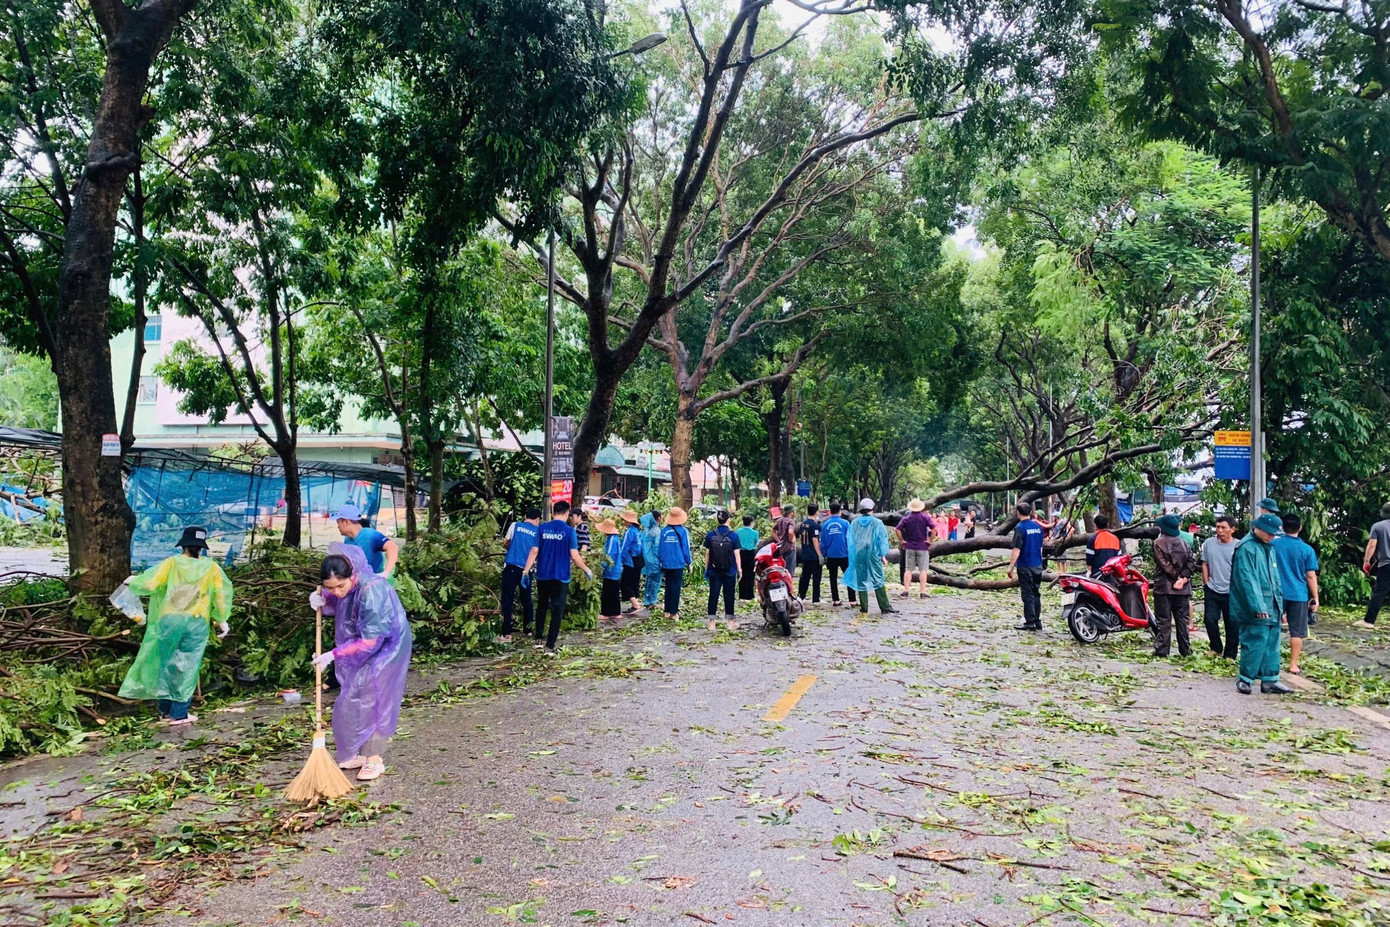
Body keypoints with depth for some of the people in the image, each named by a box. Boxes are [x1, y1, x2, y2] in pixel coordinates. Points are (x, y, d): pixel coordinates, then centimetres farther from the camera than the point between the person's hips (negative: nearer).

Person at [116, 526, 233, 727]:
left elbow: (150, 584, -7)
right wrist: (222, 620, 15)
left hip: (169, 620, 1)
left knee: (166, 664, 15)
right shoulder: (211, 568, 4)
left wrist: (133, 582, 13)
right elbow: (221, 596, 5)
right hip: (197, 623, -1)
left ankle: (165, 709, 25)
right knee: (187, 668, 5)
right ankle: (179, 714, 5)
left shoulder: (171, 563, 1)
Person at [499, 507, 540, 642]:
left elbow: (506, 544, 14)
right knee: (526, 600, 17)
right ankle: (527, 629, 27)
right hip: (526, 570, 1)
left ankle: (507, 634, -5)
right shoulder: (538, 532, 4)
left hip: (510, 567, -1)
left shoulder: (515, 525, 3)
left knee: (507, 600, -1)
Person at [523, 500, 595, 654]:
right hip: (561, 577, -3)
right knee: (557, 611, 3)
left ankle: (538, 639, 25)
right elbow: (574, 556, -10)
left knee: (542, 606, 21)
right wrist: (587, 570, 4)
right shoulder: (569, 531, -9)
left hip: (542, 576, 3)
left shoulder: (542, 528, -1)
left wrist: (526, 571, 2)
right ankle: (550, 645, 0)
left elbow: (534, 552, -3)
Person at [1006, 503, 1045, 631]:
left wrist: (1011, 567, -13)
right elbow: (1041, 547, 16)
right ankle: (1038, 621, 17)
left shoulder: (1020, 528, -14)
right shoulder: (1038, 526, 7)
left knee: (1027, 595, -3)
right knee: (1036, 594, 13)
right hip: (1038, 565, 6)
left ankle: (1030, 622, -2)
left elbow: (1016, 550, -18)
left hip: (1025, 566, -6)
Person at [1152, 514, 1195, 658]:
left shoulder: (1159, 543, -6)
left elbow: (1164, 564, -14)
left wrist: (1176, 577, -7)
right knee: (1182, 620, 10)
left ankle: (1162, 650, 0)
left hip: (1164, 586, -4)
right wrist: (1183, 577, -7)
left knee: (1163, 620, 0)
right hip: (1183, 588, 4)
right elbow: (1192, 562, -1)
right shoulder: (1185, 543, 8)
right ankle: (1185, 650, 13)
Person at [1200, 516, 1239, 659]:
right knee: (1209, 620, 0)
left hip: (1231, 593, -2)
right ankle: (1216, 648, 21)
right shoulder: (1208, 543, 3)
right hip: (1212, 591, 2)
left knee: (1232, 624, 5)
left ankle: (1230, 655, 17)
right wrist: (1206, 583, 6)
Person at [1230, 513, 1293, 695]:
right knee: (1255, 643, -7)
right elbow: (1247, 579, -19)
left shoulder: (1269, 547, 15)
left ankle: (1270, 680, 19)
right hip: (1256, 610, -9)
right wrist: (1258, 607, -21)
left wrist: (1279, 604, 18)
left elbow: (1274, 576, 21)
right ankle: (1245, 679, 5)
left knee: (1272, 644, 11)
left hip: (1272, 607, 9)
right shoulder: (1246, 548, -14)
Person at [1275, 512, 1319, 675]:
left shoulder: (1274, 545, -3)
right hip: (1299, 595, -1)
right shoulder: (1307, 550, -6)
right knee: (1297, 632, 6)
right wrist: (1315, 598, 3)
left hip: (1277, 593, 1)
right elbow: (1311, 576, -5)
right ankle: (1293, 664, 7)